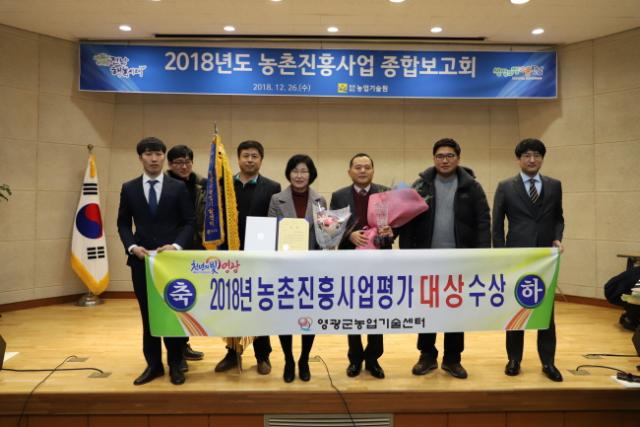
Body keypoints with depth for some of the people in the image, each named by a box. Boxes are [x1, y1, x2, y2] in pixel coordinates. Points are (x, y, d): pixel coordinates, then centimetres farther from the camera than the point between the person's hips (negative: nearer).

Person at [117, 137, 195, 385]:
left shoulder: (178, 188, 2)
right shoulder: (129, 188, 7)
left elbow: (189, 222, 0)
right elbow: (123, 223, 8)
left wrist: (176, 245, -15)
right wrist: (131, 246, -9)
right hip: (141, 260, 2)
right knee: (147, 314, 9)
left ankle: (175, 365, 17)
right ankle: (153, 364, 20)